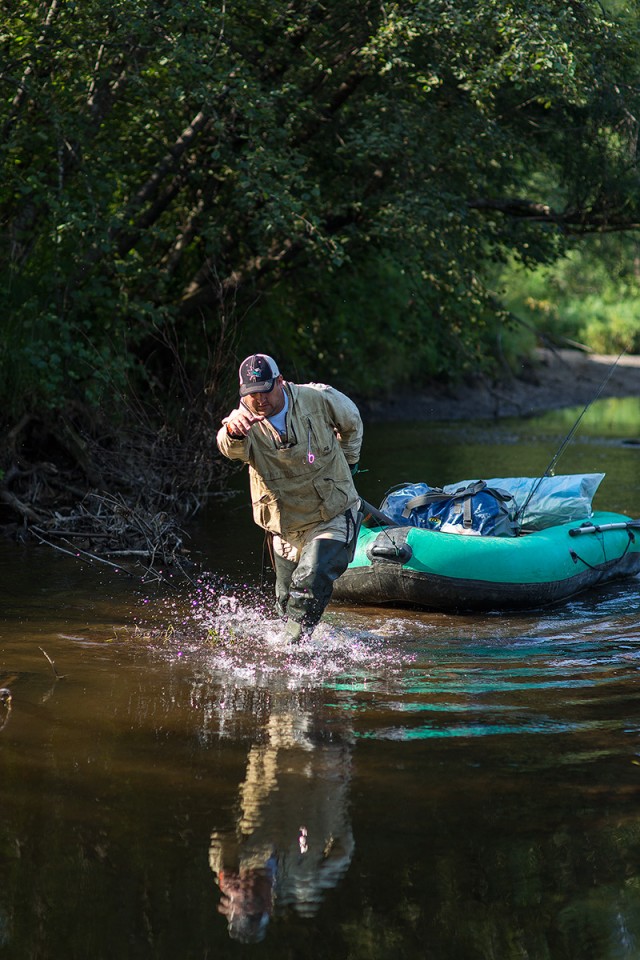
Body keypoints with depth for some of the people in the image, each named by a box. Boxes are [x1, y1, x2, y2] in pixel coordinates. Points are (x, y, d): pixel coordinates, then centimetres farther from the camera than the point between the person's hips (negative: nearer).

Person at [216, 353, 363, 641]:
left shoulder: (318, 399, -12)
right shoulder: (246, 422, -14)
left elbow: (351, 421, 11)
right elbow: (232, 449, -40)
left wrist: (348, 463, 19)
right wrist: (233, 430, -63)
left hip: (332, 519, -2)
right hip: (285, 529, 3)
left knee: (310, 583, -24)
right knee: (286, 603, 13)